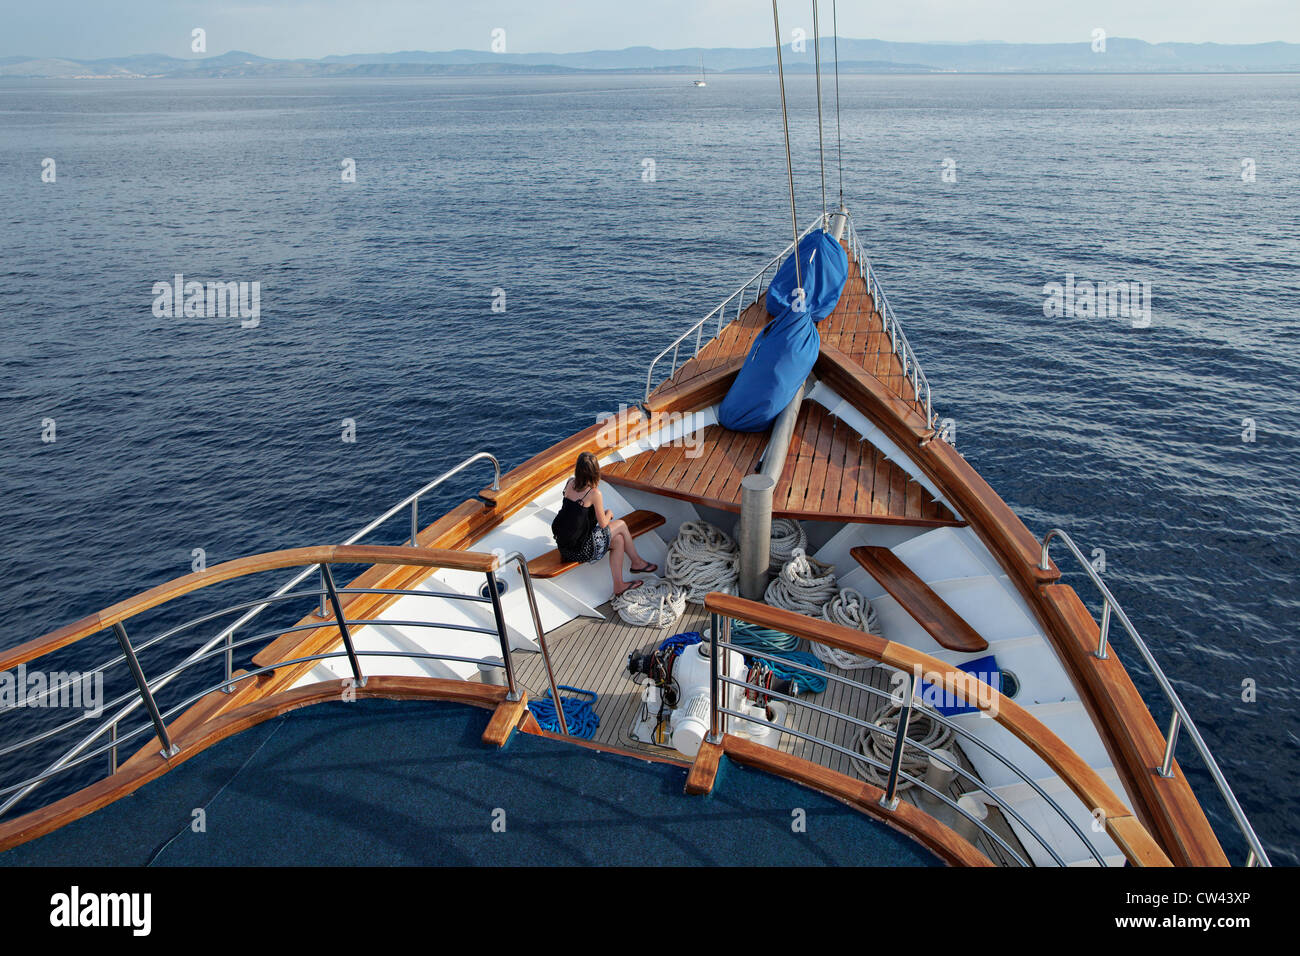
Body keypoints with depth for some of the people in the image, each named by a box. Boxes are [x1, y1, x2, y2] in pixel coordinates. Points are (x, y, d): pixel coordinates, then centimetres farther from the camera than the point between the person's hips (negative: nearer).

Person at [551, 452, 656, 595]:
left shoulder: (570, 483, 0)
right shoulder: (594, 493, -20)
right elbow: (603, 524, -7)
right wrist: (608, 513, 13)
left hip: (563, 545, 7)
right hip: (580, 550, -7)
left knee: (618, 540, 17)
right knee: (621, 525, 10)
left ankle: (619, 585, 20)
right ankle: (637, 562, 30)